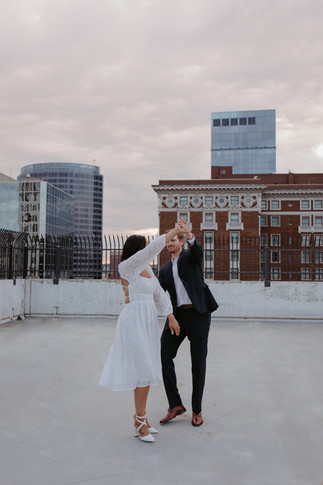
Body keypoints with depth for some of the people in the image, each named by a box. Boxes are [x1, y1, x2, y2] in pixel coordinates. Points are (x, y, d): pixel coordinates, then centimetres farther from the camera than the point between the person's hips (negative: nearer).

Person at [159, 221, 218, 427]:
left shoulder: (190, 255, 5)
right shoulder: (165, 269, 19)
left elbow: (198, 251, -20)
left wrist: (191, 236, -41)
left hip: (198, 313, -4)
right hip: (177, 315, 5)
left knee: (198, 362, 2)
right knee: (164, 356, -8)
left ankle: (197, 410, 16)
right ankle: (175, 405, 5)